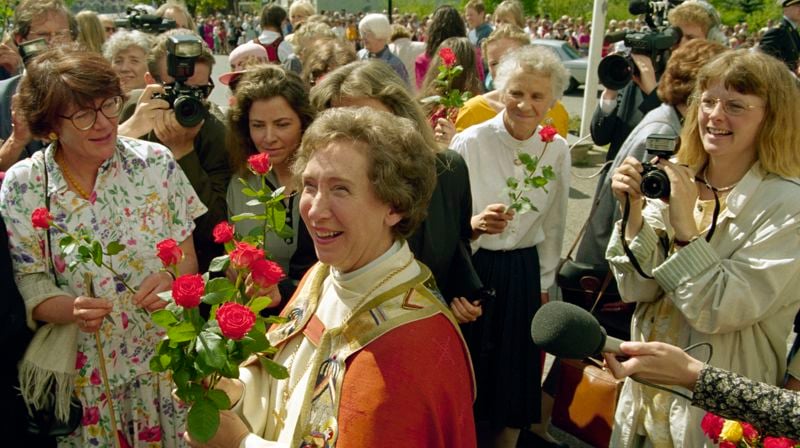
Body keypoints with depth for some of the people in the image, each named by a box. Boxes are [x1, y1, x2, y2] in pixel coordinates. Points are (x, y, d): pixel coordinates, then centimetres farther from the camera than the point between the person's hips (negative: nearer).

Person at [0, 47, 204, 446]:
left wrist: (171, 279, -21)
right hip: (81, 373, -1)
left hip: (165, 360, 1)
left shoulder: (156, 163, -7)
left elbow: (188, 258, 0)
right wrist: (72, 309, -27)